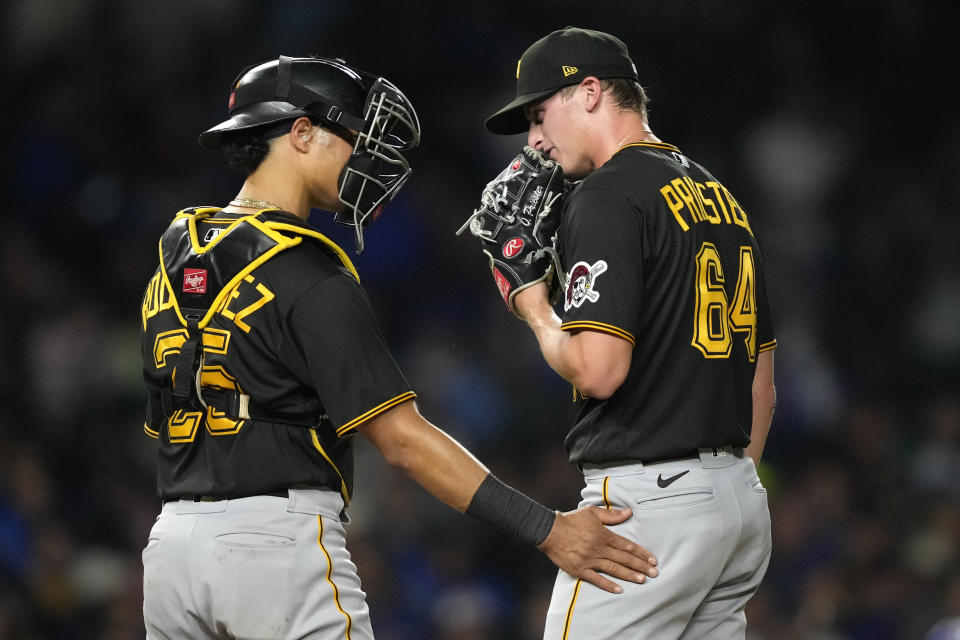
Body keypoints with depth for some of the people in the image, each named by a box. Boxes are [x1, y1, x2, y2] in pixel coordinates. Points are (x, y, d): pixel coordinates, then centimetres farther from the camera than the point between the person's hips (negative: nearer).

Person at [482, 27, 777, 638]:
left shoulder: (608, 194, -10)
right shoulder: (722, 197, 18)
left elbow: (598, 370, -19)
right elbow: (761, 380, 21)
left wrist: (535, 308, -1)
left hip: (649, 499, -9)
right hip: (740, 500, 9)